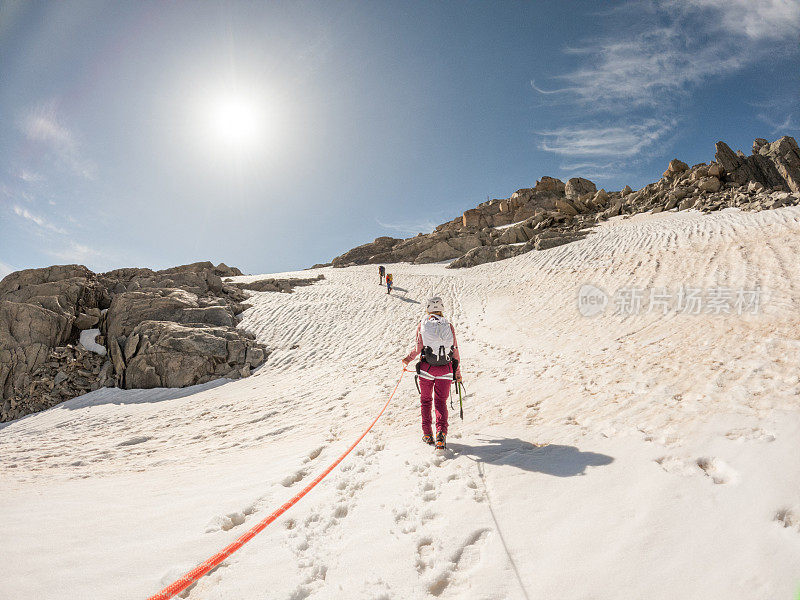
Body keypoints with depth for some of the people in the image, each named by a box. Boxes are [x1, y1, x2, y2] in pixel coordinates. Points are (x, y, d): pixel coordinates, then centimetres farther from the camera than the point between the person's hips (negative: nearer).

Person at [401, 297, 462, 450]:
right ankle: (441, 432, -12)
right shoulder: (449, 326, 4)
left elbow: (417, 348, -8)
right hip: (445, 371, 1)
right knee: (441, 402, 7)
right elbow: (455, 351, 4)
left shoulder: (422, 325, -1)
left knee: (426, 400, 16)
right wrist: (458, 372, 13)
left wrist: (406, 360, 10)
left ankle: (427, 434, 19)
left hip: (426, 368, -1)